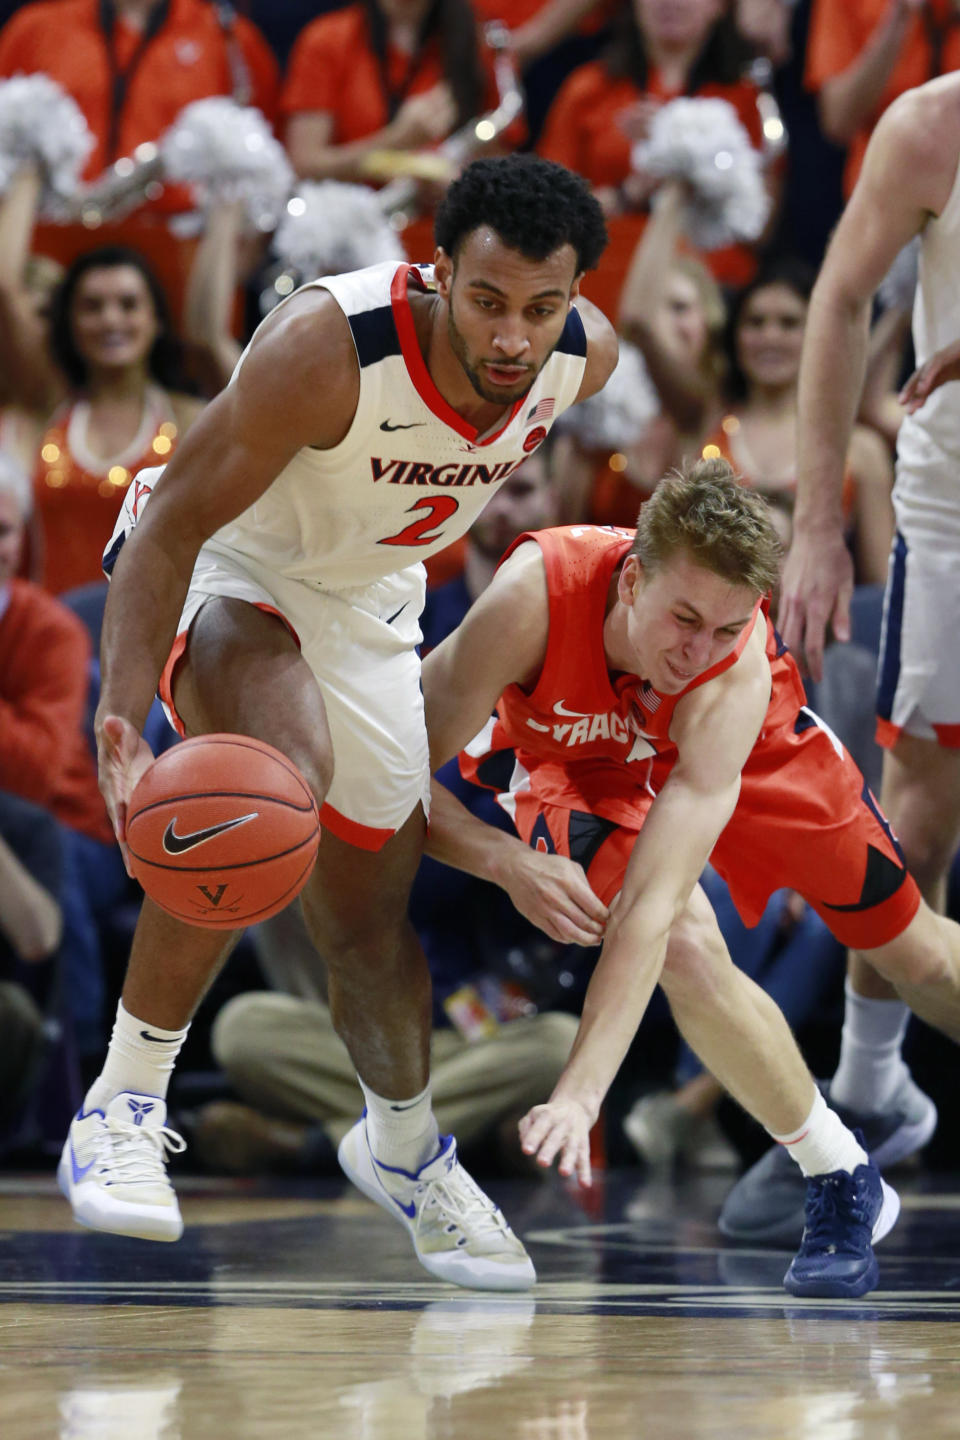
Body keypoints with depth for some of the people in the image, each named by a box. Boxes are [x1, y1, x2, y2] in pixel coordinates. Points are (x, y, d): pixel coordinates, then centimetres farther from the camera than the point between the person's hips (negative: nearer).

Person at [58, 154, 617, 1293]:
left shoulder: (585, 357, -19)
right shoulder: (327, 345, -37)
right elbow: (173, 524, -33)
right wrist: (119, 720, -42)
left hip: (368, 603, 5)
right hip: (222, 567, -5)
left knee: (369, 914, 14)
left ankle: (403, 1144, 44)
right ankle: (124, 1107, -26)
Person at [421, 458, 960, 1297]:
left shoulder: (738, 676, -43)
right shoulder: (535, 596, -43)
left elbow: (654, 902, -48)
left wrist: (580, 1095, -55)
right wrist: (508, 864, -51)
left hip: (741, 744, 1)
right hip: (570, 753, 0)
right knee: (691, 949, -27)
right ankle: (842, 1183, -6)